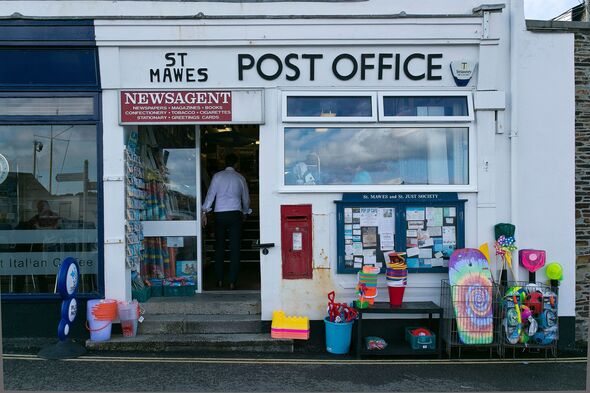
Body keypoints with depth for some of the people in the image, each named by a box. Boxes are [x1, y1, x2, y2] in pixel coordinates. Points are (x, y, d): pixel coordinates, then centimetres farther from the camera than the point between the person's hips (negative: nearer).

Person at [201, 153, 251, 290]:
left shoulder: (217, 176, 5)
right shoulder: (240, 178, 8)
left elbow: (210, 194, -1)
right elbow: (246, 198, 16)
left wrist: (204, 212, 0)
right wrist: (245, 212, 32)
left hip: (220, 214, 0)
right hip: (235, 214, 0)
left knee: (219, 247, 9)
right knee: (235, 248, 0)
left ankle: (220, 280, 10)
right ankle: (232, 282, -2)